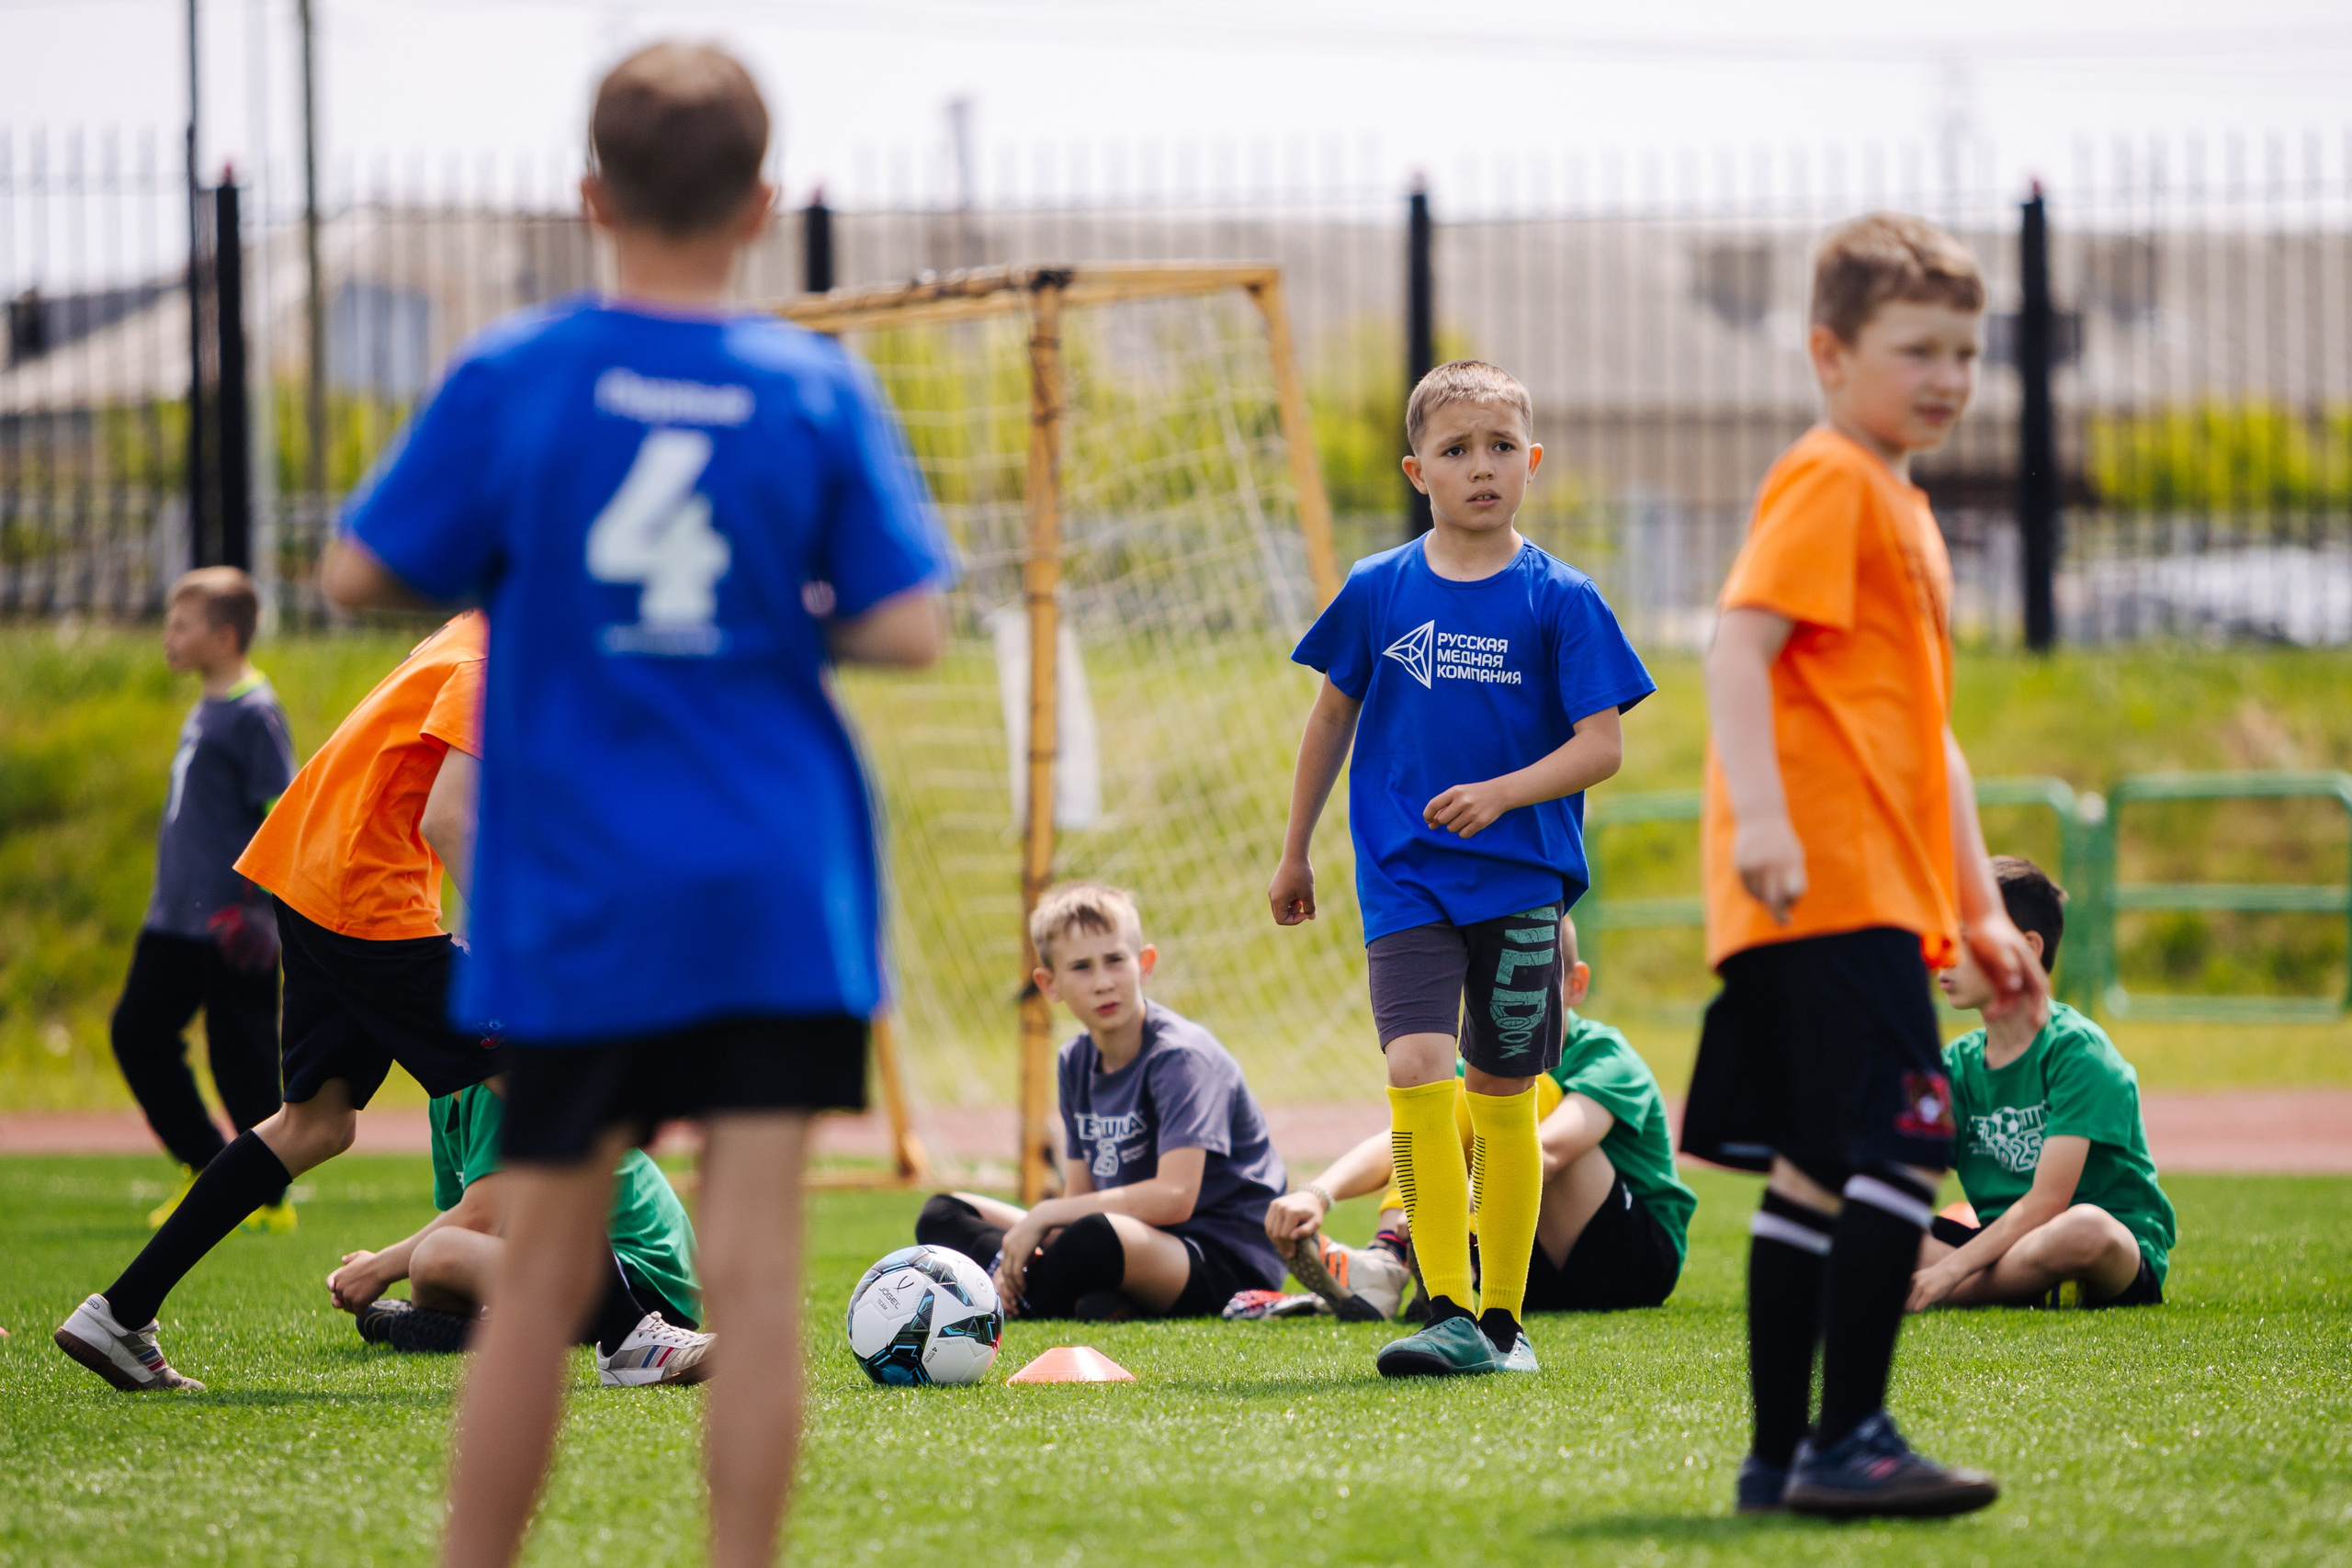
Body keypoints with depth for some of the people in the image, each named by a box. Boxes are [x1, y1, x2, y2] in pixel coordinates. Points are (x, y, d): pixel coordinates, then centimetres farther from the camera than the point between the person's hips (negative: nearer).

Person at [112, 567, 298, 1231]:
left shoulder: (254, 714, -13)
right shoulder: (204, 709, 15)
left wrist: (262, 908, -21)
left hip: (232, 926, -10)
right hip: (177, 917, 10)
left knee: (242, 1058, -3)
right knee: (137, 1031, 7)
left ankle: (270, 1196, 8)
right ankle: (207, 1169, 15)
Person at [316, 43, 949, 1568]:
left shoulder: (511, 378, -4)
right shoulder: (819, 390, -3)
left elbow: (360, 572, 0)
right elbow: (907, 628, -6)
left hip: (573, 898, 1)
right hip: (780, 891, -1)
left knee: (546, 1271, 9)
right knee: (754, 1259, -3)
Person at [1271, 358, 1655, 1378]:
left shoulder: (1560, 600, -3)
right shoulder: (1377, 591, 3)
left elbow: (1602, 745, -6)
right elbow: (1332, 718, 15)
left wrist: (1501, 793, -21)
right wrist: (1295, 852, 20)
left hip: (1523, 882, 0)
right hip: (1405, 879, 0)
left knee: (1502, 1099, 6)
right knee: (1417, 1073, -16)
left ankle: (1502, 1319, 18)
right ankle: (1448, 1315, -17)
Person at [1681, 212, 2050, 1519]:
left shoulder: (1908, 512, 24)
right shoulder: (1828, 483, -6)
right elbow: (1740, 647, -18)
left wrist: (1982, 912, 27)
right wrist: (1762, 815, -30)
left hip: (1878, 895, 10)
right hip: (1828, 886, -10)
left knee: (1820, 1174, 9)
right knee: (1902, 1147, -15)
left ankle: (1783, 1459, 11)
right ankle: (1847, 1443, -15)